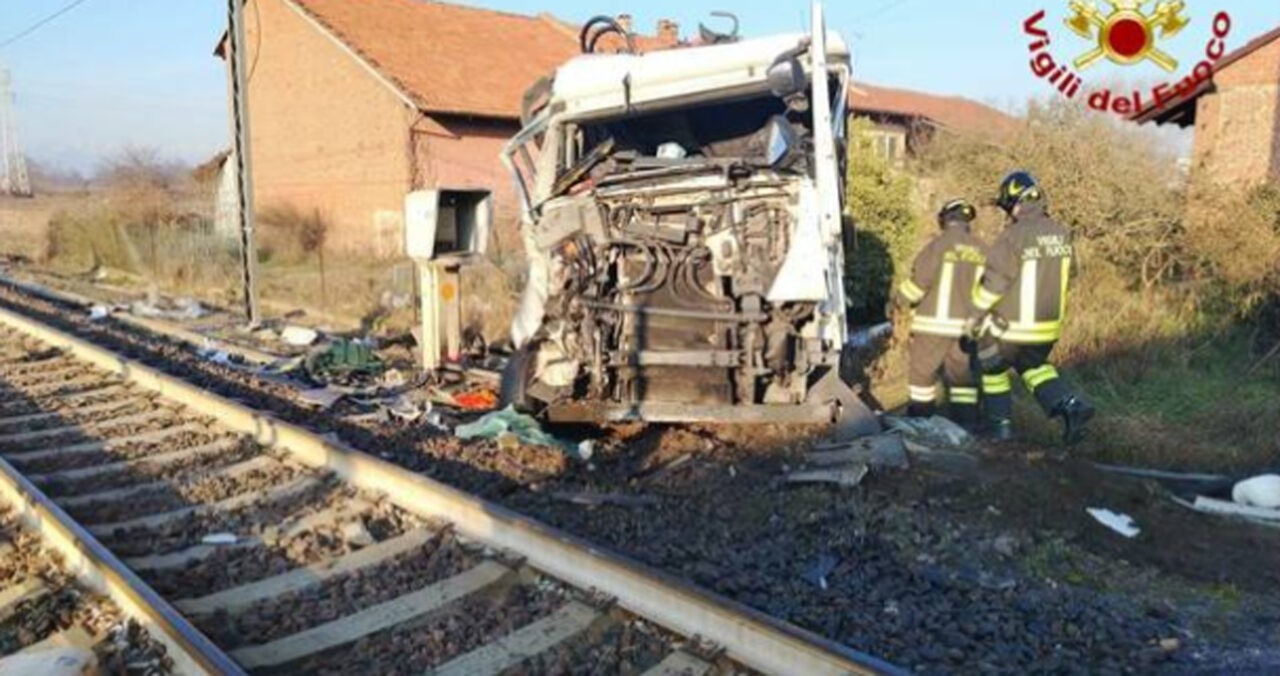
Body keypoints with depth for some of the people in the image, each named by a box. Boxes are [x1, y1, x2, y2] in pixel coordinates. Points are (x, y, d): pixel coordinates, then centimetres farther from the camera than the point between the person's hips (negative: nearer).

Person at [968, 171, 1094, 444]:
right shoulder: (1062, 234, 0)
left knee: (994, 369, 17)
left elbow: (993, 281, -18)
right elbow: (1068, 272, 10)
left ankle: (1001, 424, 21)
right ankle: (1070, 405, 7)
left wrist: (975, 316, -7)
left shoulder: (1012, 237, -21)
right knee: (1034, 366, 27)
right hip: (1049, 324, 6)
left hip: (1011, 325, -6)